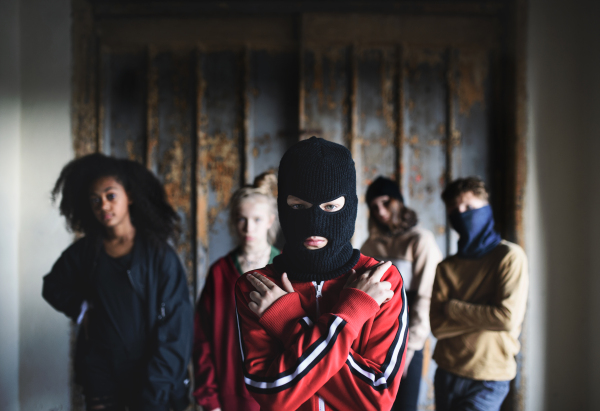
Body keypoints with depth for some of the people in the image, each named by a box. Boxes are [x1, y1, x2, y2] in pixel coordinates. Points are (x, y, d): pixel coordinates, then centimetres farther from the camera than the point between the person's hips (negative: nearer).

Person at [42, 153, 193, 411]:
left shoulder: (158, 254, -7)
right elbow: (54, 287, 21)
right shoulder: (85, 251, 2)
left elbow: (176, 325, -8)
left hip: (149, 375, -2)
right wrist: (80, 310, 2)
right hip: (100, 373, 2)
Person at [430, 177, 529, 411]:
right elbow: (438, 326, -3)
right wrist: (484, 317, -14)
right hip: (447, 374, 4)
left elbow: (509, 318, -16)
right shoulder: (447, 268, 6)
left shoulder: (509, 256, -6)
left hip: (487, 380, -4)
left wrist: (454, 308, -7)